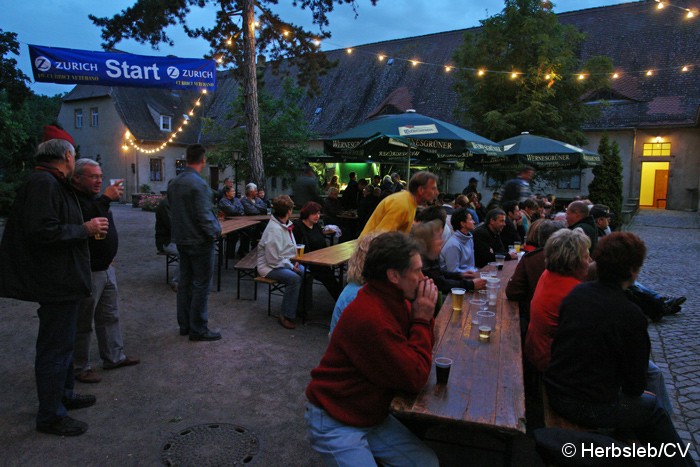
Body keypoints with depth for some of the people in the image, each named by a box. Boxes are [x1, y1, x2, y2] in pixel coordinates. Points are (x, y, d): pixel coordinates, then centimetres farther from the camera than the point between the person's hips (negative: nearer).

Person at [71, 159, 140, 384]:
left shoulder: (95, 198, 14)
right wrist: (106, 199, -35)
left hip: (106, 268, 10)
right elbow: (85, 222, -36)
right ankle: (80, 367, 18)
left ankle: (114, 357, 30)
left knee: (110, 316, 17)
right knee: (83, 323, 4)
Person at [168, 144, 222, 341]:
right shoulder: (198, 183, -20)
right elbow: (204, 216, -22)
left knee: (185, 281, 15)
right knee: (201, 285, 0)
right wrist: (215, 232, -8)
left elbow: (172, 210, 15)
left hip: (181, 239, 9)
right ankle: (198, 329, 7)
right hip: (199, 241, -9)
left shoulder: (174, 182, 8)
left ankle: (184, 325, 25)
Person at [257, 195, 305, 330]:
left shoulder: (285, 225, 7)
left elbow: (291, 247, 18)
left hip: (285, 262, 9)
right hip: (269, 267, -9)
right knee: (294, 278, -30)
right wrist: (291, 267, -17)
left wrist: (295, 261, 1)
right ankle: (286, 316, -19)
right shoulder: (274, 229, -23)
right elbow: (274, 260, -24)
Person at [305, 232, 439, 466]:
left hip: (372, 416, 8)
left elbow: (418, 351, 3)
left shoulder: (395, 300, -2)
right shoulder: (370, 317, -30)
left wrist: (422, 317, -12)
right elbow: (415, 378, -24)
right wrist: (422, 319, -18)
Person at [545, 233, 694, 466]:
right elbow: (635, 384, -11)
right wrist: (635, 390, 13)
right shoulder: (631, 315, -22)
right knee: (653, 407, 17)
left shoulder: (577, 292, -5)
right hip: (588, 408, -6)